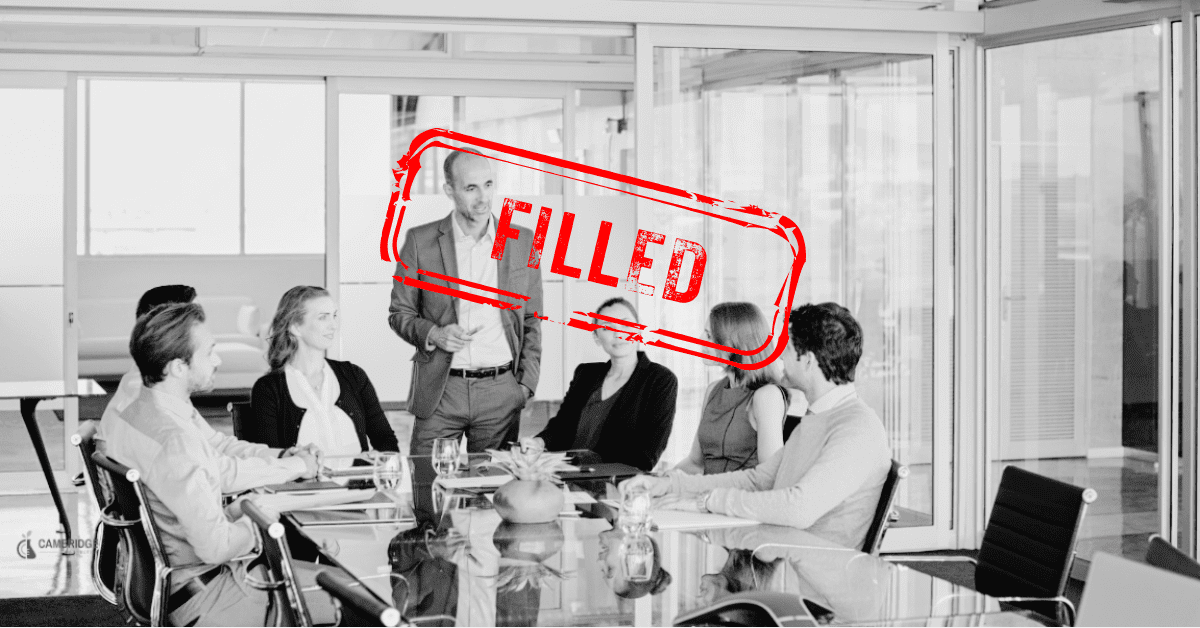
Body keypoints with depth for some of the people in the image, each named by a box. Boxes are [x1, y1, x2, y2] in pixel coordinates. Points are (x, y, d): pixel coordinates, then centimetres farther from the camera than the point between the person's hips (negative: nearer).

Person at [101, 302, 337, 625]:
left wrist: (289, 462, 3)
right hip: (200, 596, -10)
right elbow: (216, 545, -29)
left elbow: (219, 468, 9)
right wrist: (260, 522, -10)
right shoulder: (171, 442, -30)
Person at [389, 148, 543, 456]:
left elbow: (531, 320, 12)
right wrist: (432, 334, -13)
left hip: (501, 392, 1)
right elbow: (399, 313, 7)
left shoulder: (522, 242, 6)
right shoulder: (420, 241, 1)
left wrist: (526, 384, 4)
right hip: (440, 391, -1)